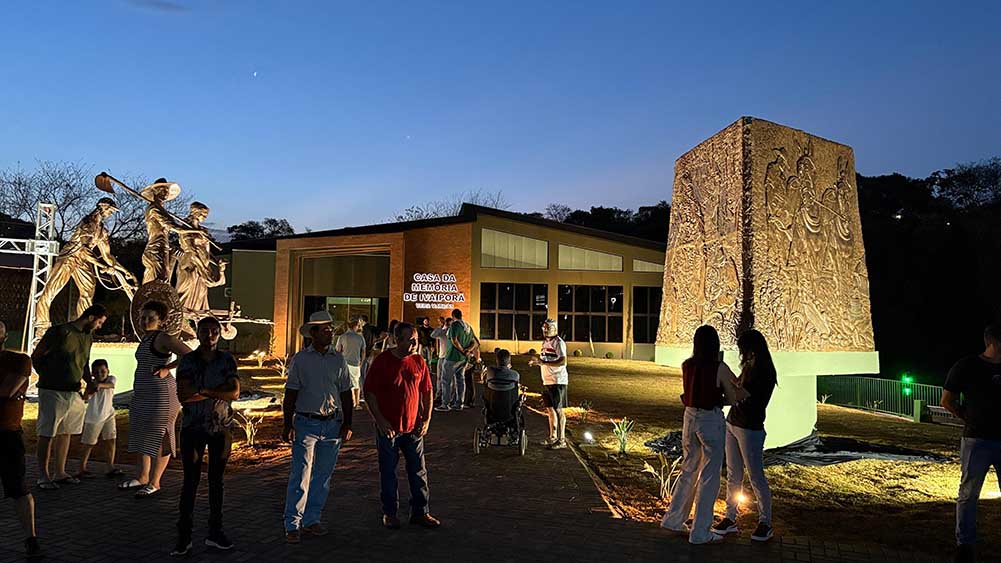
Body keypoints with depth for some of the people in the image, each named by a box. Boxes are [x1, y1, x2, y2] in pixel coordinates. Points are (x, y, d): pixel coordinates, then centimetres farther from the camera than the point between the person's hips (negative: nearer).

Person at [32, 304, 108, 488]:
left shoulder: (88, 337, 12)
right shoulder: (60, 332, -11)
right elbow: (36, 357, -6)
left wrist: (90, 382, 10)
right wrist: (47, 378, -2)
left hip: (74, 393, 7)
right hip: (53, 392, -7)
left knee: (65, 433, 12)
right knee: (47, 434, -1)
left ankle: (60, 473, 21)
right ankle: (43, 476, 7)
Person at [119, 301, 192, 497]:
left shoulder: (163, 338, -13)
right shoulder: (146, 339, 15)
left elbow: (189, 355, -21)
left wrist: (166, 369, -18)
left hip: (161, 393, -10)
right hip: (143, 394, 10)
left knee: (158, 436, -4)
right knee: (140, 434, 16)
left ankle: (154, 483, 3)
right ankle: (142, 477, 29)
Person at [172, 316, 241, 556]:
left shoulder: (227, 360, 1)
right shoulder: (187, 361, -2)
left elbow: (235, 392, -10)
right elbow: (183, 396, -13)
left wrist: (202, 390, -15)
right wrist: (218, 391, -15)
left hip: (221, 428, 1)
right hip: (192, 428, -1)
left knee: (216, 481, 10)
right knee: (190, 481, 1)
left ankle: (215, 532, 20)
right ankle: (184, 537, 10)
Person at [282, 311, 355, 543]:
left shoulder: (339, 360, 7)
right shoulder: (300, 359, -1)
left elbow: (346, 394, 11)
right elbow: (290, 394, 0)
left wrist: (347, 424, 5)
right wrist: (288, 426, -5)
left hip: (332, 424, 3)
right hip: (306, 423, -3)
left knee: (323, 476, 10)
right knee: (300, 476, -4)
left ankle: (311, 520, 23)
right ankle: (292, 525, 5)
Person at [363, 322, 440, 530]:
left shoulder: (419, 362, 3)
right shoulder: (382, 362, -8)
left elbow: (427, 392, 11)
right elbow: (369, 393, -7)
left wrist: (426, 419, 2)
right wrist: (380, 421, -12)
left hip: (413, 427, 3)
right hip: (388, 427, -3)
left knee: (418, 470, 7)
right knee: (388, 472, 8)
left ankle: (420, 512, 19)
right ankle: (389, 513, 22)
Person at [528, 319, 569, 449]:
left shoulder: (559, 343, -13)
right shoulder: (545, 343, 15)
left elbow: (562, 362, -24)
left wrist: (543, 362, -27)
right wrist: (536, 361, 5)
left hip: (558, 381, -9)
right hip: (547, 381, 9)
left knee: (558, 410, -6)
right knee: (550, 409, 14)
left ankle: (562, 440, 0)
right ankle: (553, 437, 25)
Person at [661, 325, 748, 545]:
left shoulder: (686, 366, 0)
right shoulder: (720, 368, -15)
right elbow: (733, 399, -5)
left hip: (690, 418, 6)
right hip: (711, 421, -6)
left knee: (689, 470, 20)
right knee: (709, 477, 6)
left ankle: (673, 519, 30)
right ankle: (700, 532, 14)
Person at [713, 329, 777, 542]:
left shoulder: (765, 374, -15)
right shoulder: (748, 368, 9)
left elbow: (754, 404, -20)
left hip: (750, 429, -8)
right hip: (732, 424, 8)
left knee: (756, 477, 2)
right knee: (733, 475, 11)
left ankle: (765, 523, 15)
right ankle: (730, 518, 19)